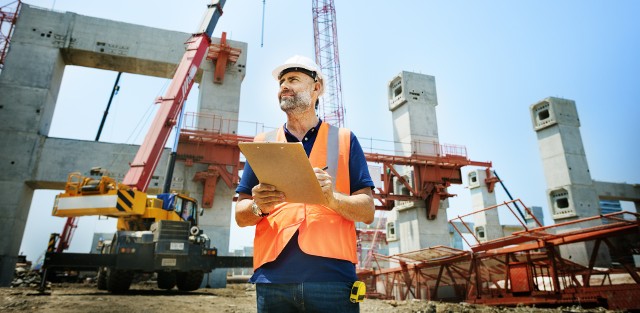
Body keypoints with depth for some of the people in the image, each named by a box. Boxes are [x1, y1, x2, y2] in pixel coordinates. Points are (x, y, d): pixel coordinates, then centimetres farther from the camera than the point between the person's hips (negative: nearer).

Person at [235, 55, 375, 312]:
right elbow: (240, 216, 12)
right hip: (274, 277, 2)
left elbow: (367, 211, 4)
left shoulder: (344, 139, 10)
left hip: (332, 275, -1)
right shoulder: (263, 143, 14)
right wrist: (258, 206, -11)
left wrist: (333, 198, -16)